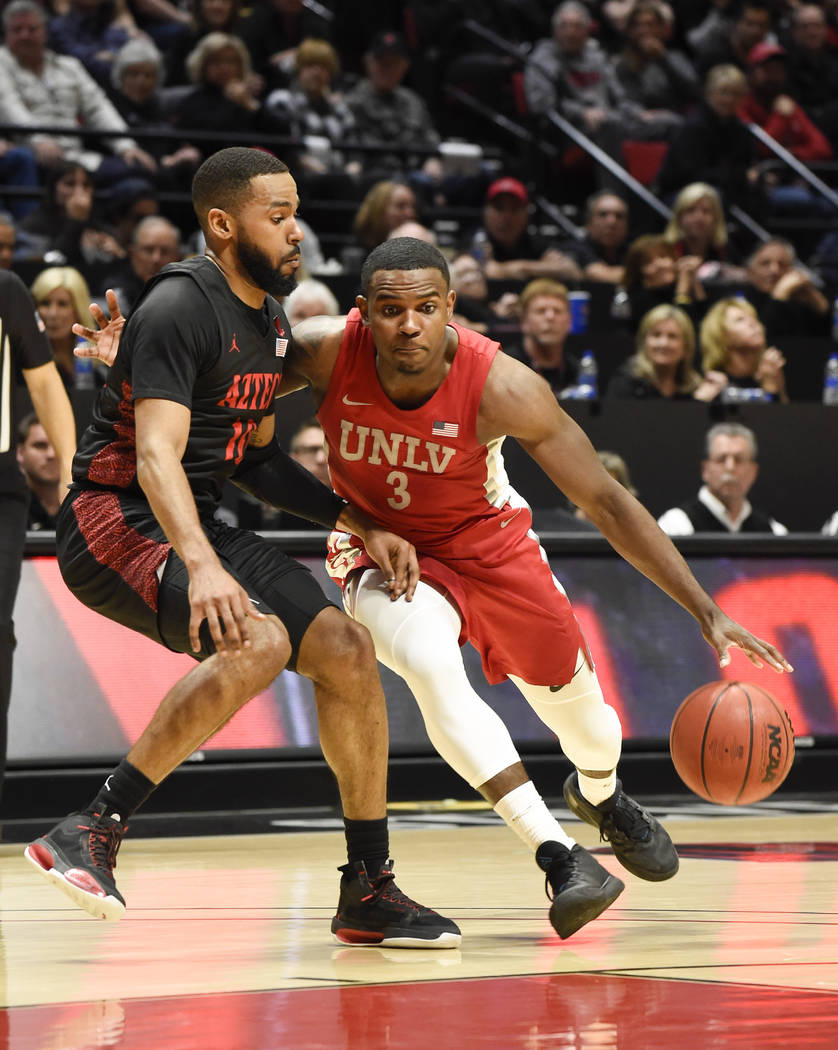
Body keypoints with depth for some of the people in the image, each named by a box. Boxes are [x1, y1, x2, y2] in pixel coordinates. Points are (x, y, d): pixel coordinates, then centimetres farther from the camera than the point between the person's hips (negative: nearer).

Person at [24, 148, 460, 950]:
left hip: (194, 525, 9)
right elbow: (157, 452, -30)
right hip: (113, 518, -9)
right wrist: (201, 565, -45)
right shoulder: (181, 306, -18)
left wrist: (359, 523, 14)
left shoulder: (271, 323, 12)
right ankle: (93, 832, -26)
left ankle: (368, 894, 10)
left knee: (347, 650, 1)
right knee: (257, 641, -32)